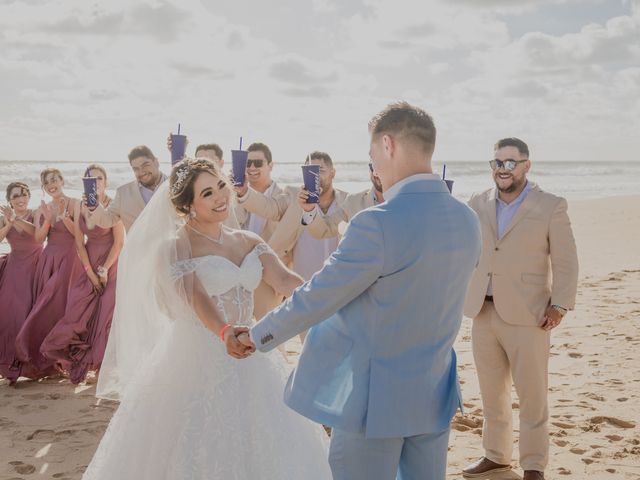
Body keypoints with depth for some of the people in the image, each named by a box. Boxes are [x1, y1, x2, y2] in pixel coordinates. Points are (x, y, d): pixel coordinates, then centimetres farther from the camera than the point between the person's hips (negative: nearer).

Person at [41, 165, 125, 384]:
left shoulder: (112, 205, -11)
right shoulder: (79, 206, 3)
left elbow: (119, 242, -11)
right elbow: (79, 242, 3)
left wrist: (104, 270, -11)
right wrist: (90, 272, -5)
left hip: (110, 263, -4)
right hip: (87, 263, 5)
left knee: (105, 314, -6)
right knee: (78, 312, 1)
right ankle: (79, 361, 14)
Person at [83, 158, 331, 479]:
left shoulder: (248, 243, 8)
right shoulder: (174, 247, -8)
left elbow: (284, 280, -7)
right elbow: (195, 296, -25)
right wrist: (224, 332, -43)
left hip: (250, 364, 5)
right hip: (197, 365, -5)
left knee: (258, 449, 8)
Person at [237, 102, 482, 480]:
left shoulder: (378, 224, -23)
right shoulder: (467, 221, 0)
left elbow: (316, 298, -15)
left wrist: (259, 336, 1)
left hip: (374, 398, -7)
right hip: (435, 394, 7)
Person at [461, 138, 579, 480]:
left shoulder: (551, 207, -3)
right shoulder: (478, 204, 9)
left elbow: (565, 262, -4)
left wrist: (559, 306, -10)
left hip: (527, 316, -4)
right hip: (484, 313, 4)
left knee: (532, 394, 3)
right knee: (491, 392, 14)